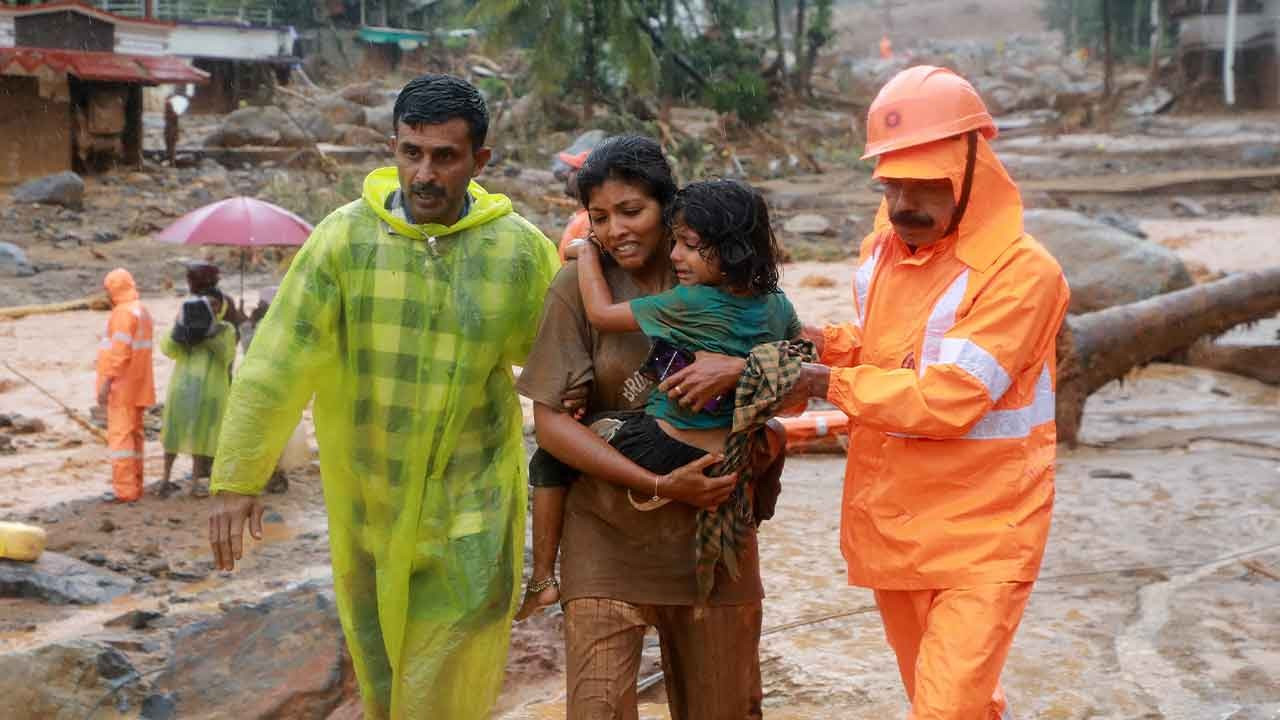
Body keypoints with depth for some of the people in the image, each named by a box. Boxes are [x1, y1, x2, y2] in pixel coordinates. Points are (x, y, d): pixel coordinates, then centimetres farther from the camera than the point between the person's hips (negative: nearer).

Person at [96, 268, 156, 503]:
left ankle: (124, 490, -12)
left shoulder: (124, 312, -14)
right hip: (137, 387, 10)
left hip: (122, 386, -10)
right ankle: (135, 487, 16)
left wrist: (106, 382, -21)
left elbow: (120, 352, -21)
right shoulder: (142, 311, 16)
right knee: (134, 435, 12)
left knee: (120, 435, -9)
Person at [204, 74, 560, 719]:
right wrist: (237, 476, -10)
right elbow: (277, 362, -9)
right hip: (365, 498, 1)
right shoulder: (344, 236, -9)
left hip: (470, 503, -1)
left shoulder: (524, 252, -8)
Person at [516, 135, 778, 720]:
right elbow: (551, 424, -9)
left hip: (712, 534, 2)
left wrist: (742, 368, -22)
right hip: (609, 536, -2)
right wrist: (660, 486, -16)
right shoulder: (580, 286, -5)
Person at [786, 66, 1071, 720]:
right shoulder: (881, 251, 5)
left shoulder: (1021, 272, -19)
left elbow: (944, 401, -25)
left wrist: (828, 384, -16)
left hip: (981, 537, -7)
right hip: (892, 526, 7)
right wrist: (827, 343, 1)